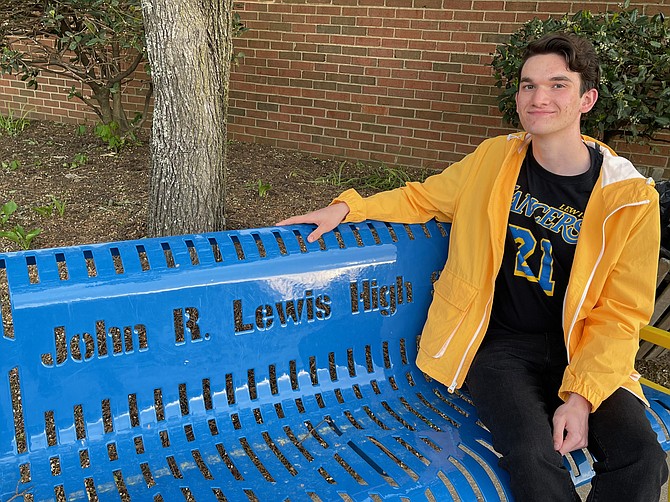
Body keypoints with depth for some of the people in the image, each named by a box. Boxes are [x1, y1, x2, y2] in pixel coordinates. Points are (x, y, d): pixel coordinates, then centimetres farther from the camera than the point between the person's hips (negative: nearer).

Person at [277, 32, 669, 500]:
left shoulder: (631, 198, -6)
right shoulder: (494, 159, 1)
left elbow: (620, 313, -4)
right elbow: (421, 198, 14)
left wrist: (580, 394, -16)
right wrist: (347, 207, -2)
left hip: (581, 351, 0)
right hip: (500, 343, 0)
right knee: (532, 454, -27)